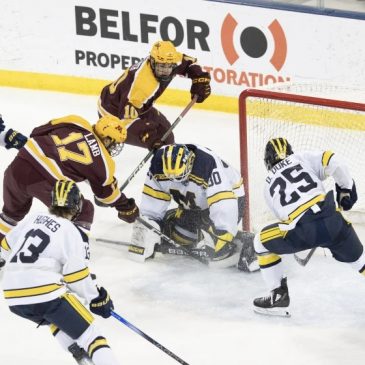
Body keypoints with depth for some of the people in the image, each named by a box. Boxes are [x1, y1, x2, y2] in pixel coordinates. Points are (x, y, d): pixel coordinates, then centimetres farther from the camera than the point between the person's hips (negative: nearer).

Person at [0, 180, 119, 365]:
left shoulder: (33, 219, 15)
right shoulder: (73, 233, -4)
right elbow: (77, 276, -7)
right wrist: (97, 298, 7)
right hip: (45, 294, -7)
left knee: (57, 318, 32)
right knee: (87, 332, -3)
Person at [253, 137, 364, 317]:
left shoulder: (269, 186, 26)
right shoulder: (302, 158, 21)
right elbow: (332, 162, 4)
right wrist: (346, 188, 17)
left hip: (303, 230, -1)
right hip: (332, 221, 1)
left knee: (262, 242, 24)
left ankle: (279, 296, 23)